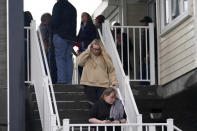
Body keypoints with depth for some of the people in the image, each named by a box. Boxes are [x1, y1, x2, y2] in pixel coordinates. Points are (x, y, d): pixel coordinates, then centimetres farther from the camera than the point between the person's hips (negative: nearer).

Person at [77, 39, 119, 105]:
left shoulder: (105, 57, 11)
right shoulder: (88, 56, 10)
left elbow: (111, 70, 13)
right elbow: (79, 62, -7)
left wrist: (113, 81, -3)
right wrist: (88, 50, -4)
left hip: (102, 85, 1)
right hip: (89, 84, -1)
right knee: (93, 102, -11)